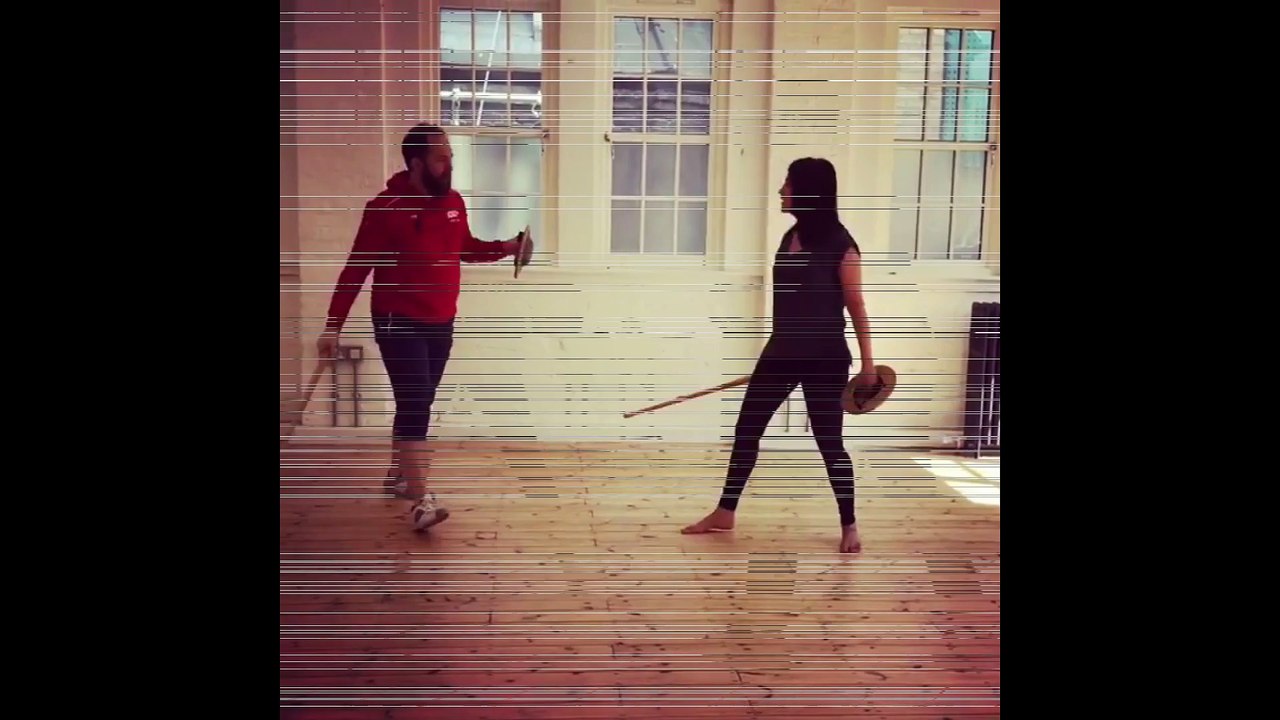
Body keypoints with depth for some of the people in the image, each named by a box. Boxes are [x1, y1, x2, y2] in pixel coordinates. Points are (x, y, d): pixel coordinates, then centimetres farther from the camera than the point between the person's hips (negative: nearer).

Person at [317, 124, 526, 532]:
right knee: (415, 406, -13)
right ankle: (421, 501, -14)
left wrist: (505, 248, 2)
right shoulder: (385, 208, -15)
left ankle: (397, 475, 34)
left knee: (418, 404, 16)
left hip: (441, 324, 7)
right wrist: (333, 326, -14)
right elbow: (356, 269, -13)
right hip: (399, 325, -6)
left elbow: (465, 249, 20)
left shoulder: (454, 202, 3)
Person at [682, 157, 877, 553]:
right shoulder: (790, 237, 9)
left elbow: (856, 307, -9)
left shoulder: (840, 245, -12)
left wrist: (868, 364, -9)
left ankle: (849, 525, 17)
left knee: (829, 440, 2)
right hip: (782, 352, 7)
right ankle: (725, 512, 22)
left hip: (824, 358, -7)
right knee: (747, 429, 9)